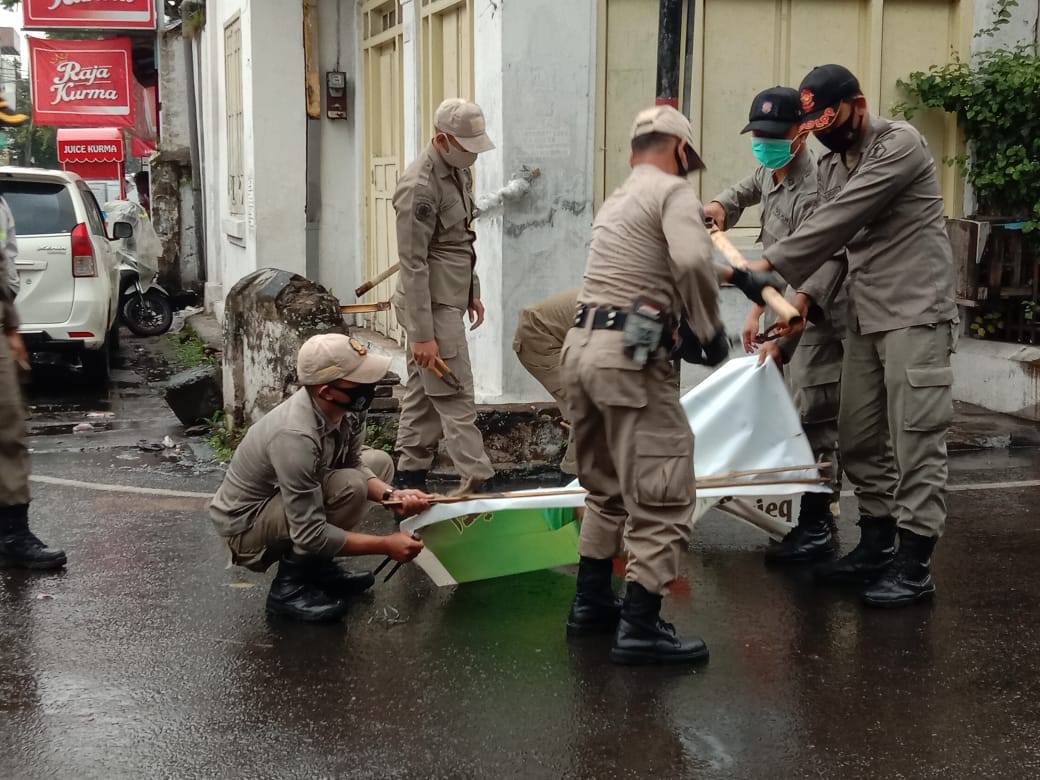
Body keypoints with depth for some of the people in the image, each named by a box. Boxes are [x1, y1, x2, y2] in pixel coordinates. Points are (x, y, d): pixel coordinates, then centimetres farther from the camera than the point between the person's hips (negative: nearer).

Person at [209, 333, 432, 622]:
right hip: (245, 523, -8)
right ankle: (289, 586, -10)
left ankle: (316, 565, 10)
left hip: (285, 499, 8)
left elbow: (352, 463, 0)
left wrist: (391, 495, -19)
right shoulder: (296, 436, -37)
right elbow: (310, 534, -32)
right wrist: (386, 545, -25)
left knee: (379, 462, 7)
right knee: (350, 486, -26)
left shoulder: (346, 405, -15)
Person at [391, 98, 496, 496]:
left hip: (450, 300, 9)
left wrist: (473, 291, 22)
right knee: (455, 396, -8)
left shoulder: (458, 171, 10)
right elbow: (413, 264, -21)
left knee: (423, 393, 13)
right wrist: (422, 335, -22)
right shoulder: (420, 187, -20)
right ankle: (476, 478, -5)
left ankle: (410, 478, 20)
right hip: (431, 305, -9)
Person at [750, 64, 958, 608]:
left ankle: (914, 567, -5)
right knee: (858, 438, 10)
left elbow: (841, 218, -20)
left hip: (915, 312, -8)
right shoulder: (831, 165, 14)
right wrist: (802, 298, -7)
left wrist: (770, 265, -22)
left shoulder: (900, 145, -12)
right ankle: (875, 547, 22)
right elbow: (829, 239, 9)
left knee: (915, 437, -8)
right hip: (865, 316, 8)